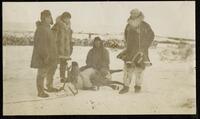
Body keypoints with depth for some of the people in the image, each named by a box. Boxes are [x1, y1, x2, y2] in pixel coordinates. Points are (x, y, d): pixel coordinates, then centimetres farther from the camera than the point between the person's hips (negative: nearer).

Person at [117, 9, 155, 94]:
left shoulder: (145, 26, -5)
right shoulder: (129, 25, 1)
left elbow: (151, 36, 9)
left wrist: (145, 46, 6)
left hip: (141, 51, -1)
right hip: (131, 50, 2)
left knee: (139, 68, 3)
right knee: (128, 68, -6)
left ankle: (138, 86, 18)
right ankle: (126, 86, -1)